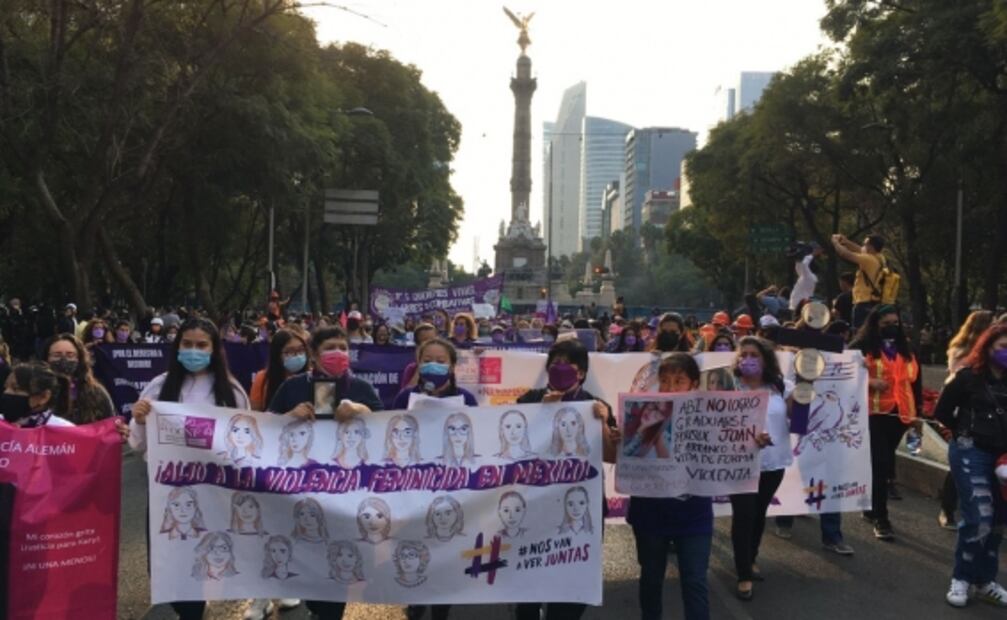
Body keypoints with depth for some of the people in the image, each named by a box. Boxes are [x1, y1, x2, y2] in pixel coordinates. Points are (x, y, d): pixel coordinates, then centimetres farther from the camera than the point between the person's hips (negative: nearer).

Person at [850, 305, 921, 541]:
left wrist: (916, 411, 14)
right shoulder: (861, 348, -2)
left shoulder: (905, 349, 15)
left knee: (883, 463, 13)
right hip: (873, 413, -5)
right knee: (880, 464, -9)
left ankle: (871, 507, 27)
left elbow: (913, 380, 20)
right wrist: (869, 382, -20)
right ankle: (880, 517, -5)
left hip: (900, 413, 5)